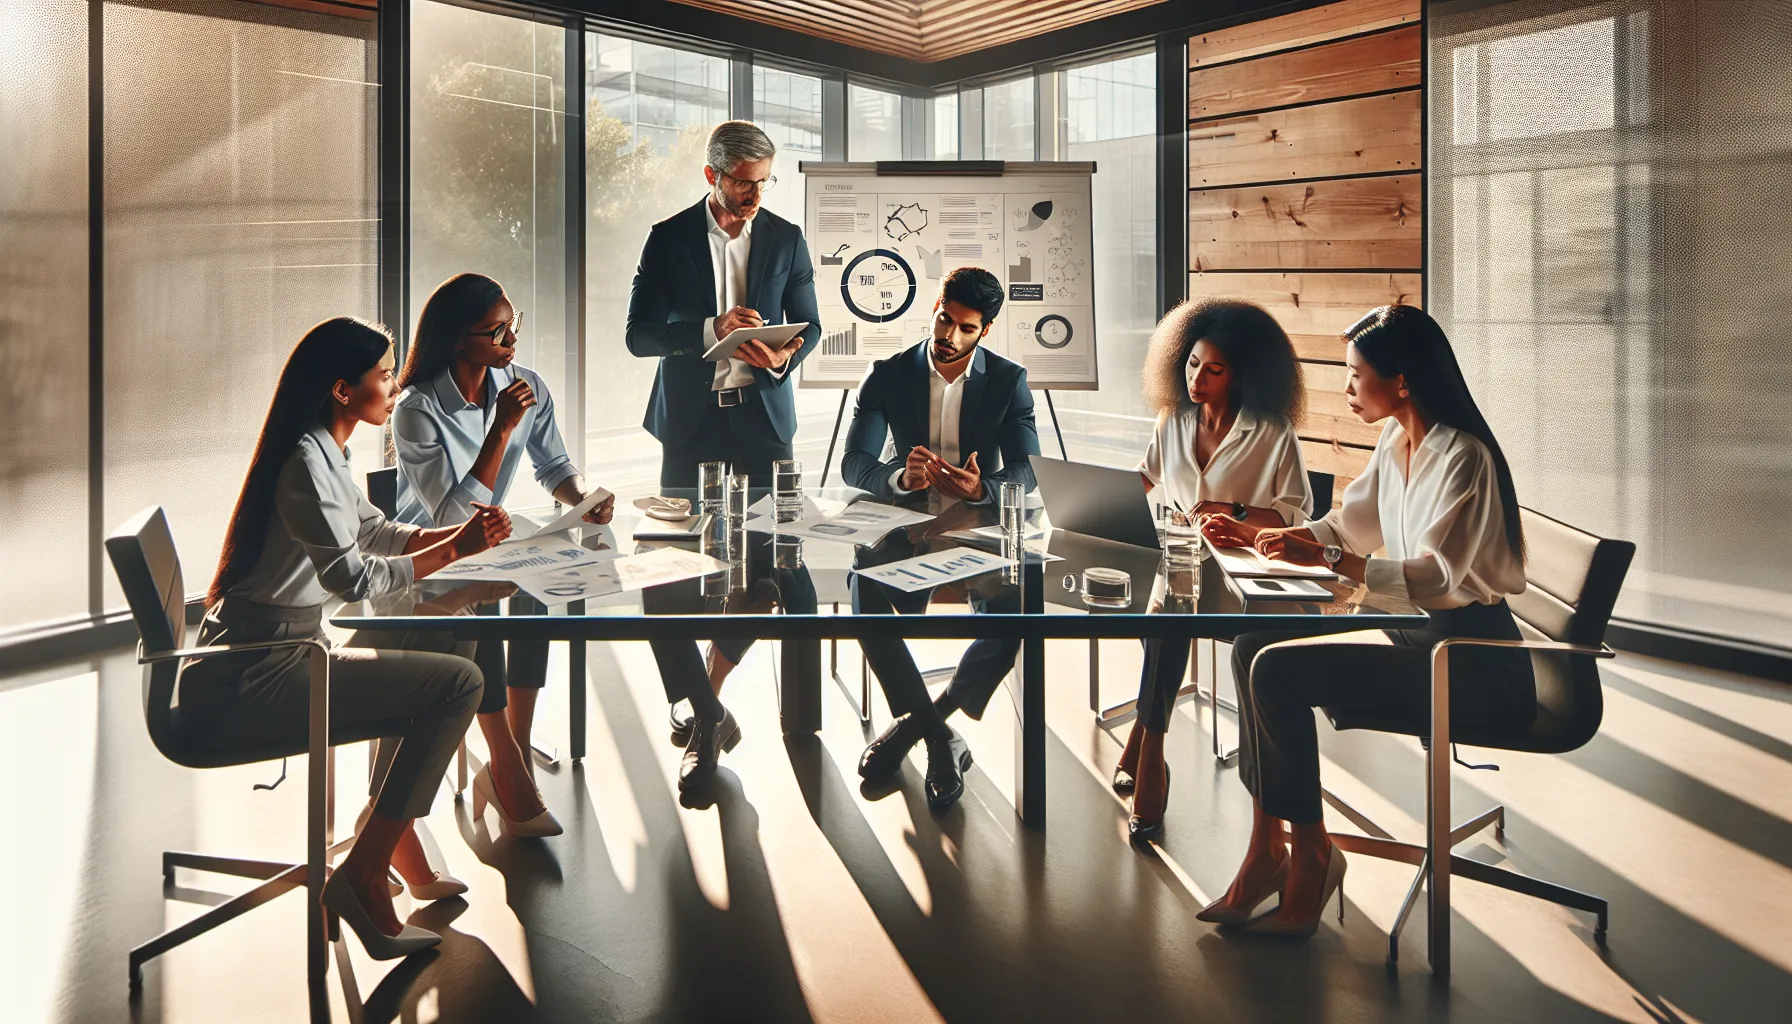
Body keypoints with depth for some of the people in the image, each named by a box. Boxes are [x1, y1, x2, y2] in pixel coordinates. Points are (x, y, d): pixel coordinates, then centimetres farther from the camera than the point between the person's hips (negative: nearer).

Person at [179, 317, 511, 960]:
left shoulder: (324, 455, 14)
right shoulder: (305, 463, -17)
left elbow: (380, 535, 21)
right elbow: (352, 577, -23)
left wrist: (463, 533, 6)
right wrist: (454, 551, -16)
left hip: (262, 664, 11)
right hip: (246, 684, -11)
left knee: (431, 648, 24)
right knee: (459, 682, -16)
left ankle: (394, 840, 23)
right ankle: (361, 878, -9)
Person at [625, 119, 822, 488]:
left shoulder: (787, 238, 5)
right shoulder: (668, 237, -1)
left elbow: (808, 325, 11)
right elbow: (637, 334, -5)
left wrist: (784, 357, -13)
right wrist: (711, 330, -22)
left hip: (763, 415, 1)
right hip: (690, 417, -1)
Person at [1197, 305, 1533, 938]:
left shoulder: (1464, 456, -17)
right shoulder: (1393, 447, 10)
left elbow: (1437, 573, -26)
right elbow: (1345, 526, 22)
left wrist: (1326, 559, -31)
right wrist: (1253, 535, 14)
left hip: (1475, 662, -9)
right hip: (1416, 636, 9)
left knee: (1278, 671, -22)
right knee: (1252, 649, -5)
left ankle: (1309, 860, -7)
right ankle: (1267, 848, -4)